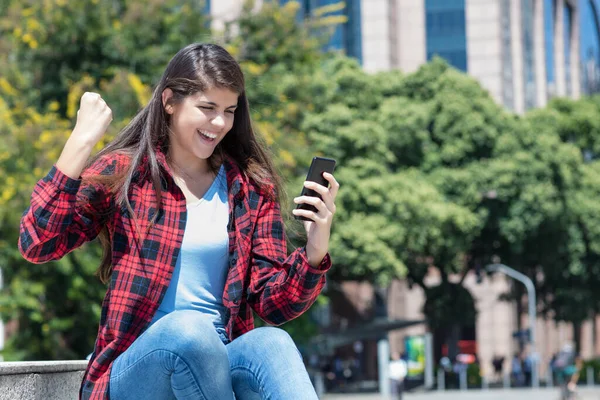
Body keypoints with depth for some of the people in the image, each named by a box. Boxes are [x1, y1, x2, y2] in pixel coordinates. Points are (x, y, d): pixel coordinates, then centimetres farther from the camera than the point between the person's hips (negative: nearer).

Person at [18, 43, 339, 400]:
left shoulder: (253, 188, 10)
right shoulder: (121, 172, 4)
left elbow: (274, 304, 4)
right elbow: (37, 244, -10)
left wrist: (316, 249, -15)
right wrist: (81, 141, -12)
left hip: (219, 362, 2)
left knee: (271, 344, -32)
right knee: (189, 329, -35)